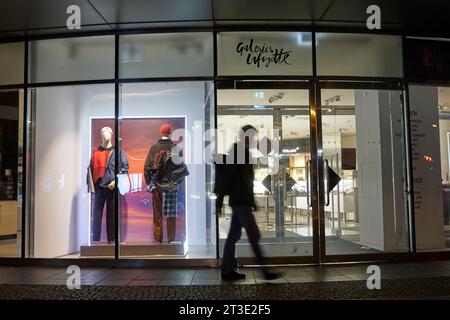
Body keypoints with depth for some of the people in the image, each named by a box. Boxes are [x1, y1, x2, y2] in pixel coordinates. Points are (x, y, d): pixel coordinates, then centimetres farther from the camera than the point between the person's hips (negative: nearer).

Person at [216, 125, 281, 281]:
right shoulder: (238, 152, -11)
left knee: (233, 236, 10)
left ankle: (227, 271, 15)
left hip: (242, 201, 9)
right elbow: (225, 177, -16)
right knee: (254, 235, -7)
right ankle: (265, 271, -1)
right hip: (240, 202, -9)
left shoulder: (244, 153, 18)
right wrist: (219, 201, -17)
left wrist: (252, 202, 22)